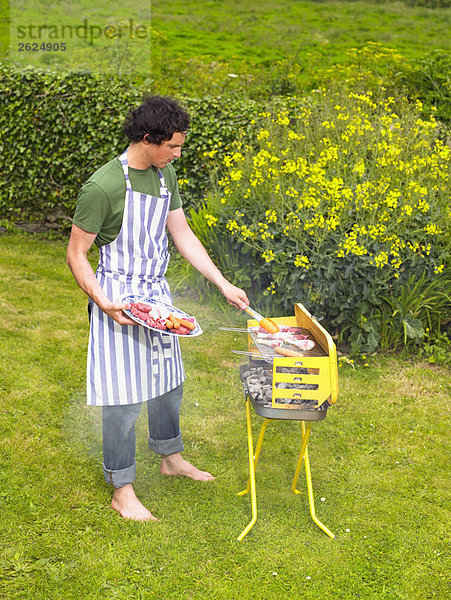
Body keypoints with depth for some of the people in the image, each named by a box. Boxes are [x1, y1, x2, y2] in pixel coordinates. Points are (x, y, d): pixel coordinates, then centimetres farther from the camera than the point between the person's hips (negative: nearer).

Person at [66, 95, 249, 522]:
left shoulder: (164, 175, 3)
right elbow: (76, 254, -14)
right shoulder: (103, 186, -20)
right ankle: (122, 492, 18)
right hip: (118, 298, -7)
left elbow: (182, 234, 10)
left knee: (168, 380, 20)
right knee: (124, 397, 0)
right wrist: (104, 304, -25)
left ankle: (170, 457, 43)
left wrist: (224, 285, 6)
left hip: (157, 293, 8)